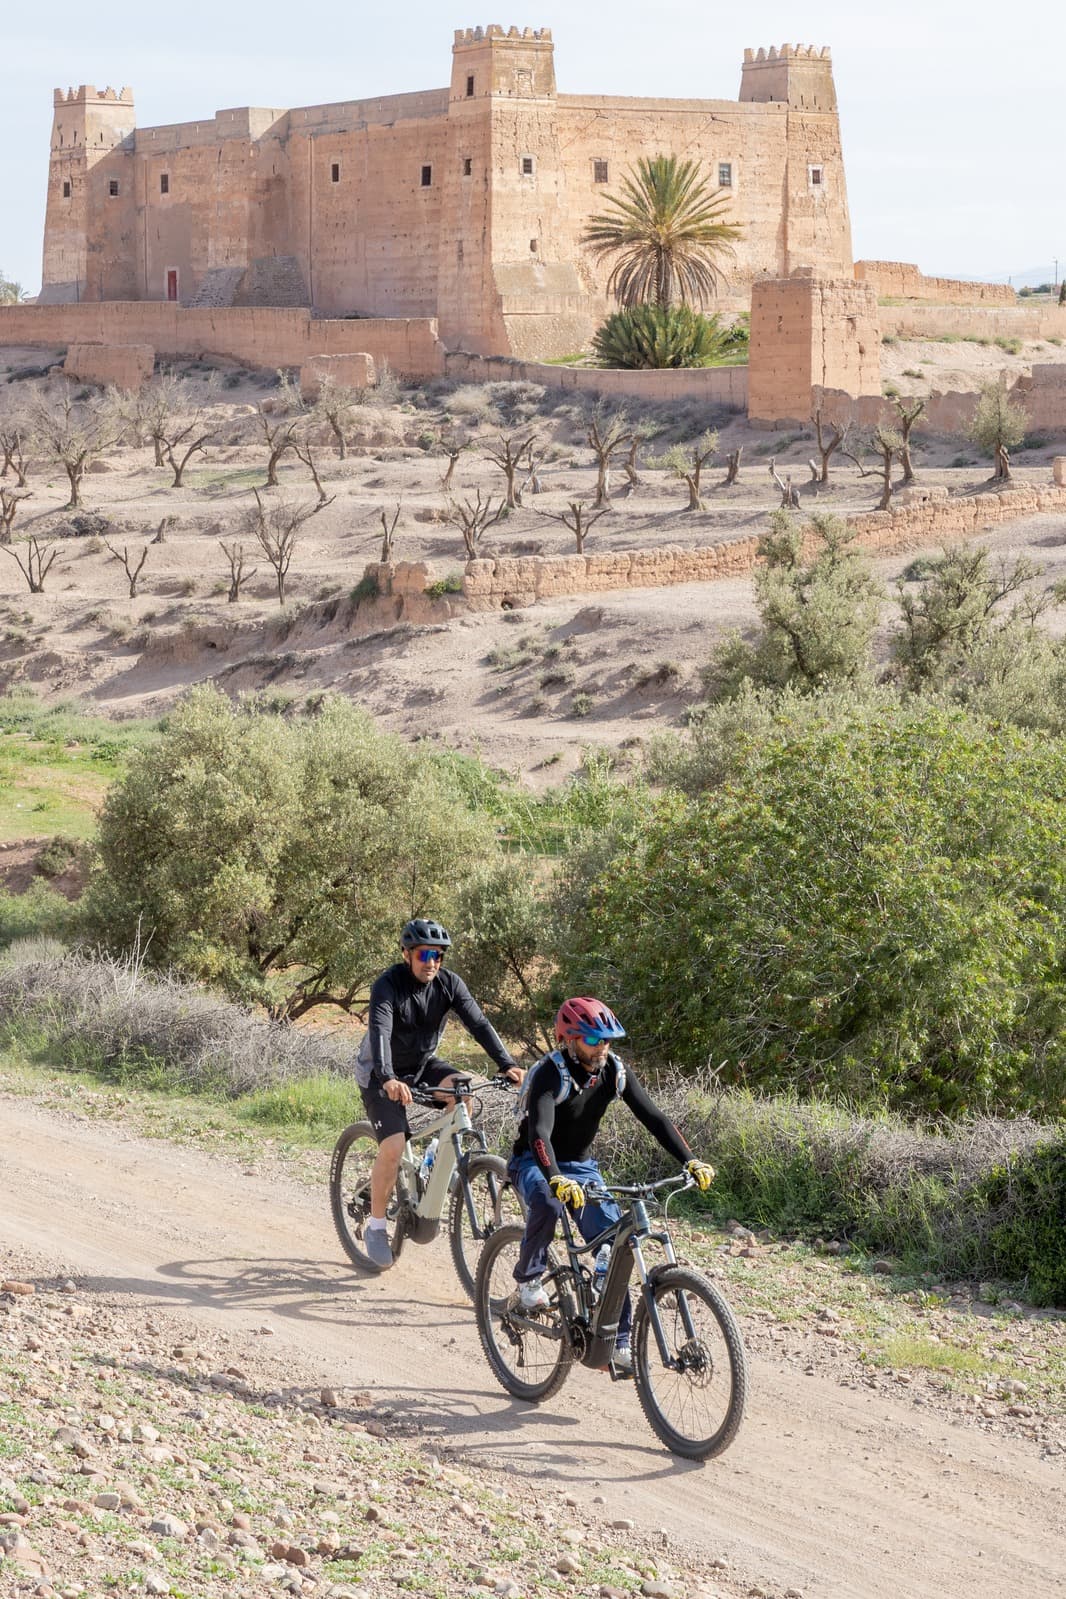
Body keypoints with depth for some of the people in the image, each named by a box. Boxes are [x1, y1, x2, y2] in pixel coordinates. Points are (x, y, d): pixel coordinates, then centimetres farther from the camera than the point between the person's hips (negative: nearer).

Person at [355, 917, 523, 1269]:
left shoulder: (449, 983, -12)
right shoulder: (388, 985, -25)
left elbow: (478, 1023, -20)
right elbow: (380, 1032, -40)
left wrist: (507, 1065, -35)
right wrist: (388, 1079, -57)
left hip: (422, 1064, 4)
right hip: (381, 1074, -4)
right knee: (393, 1147, -20)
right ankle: (376, 1226, -3)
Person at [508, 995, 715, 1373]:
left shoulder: (615, 1072, -9)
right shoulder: (551, 1074, -26)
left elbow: (653, 1118, -12)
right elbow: (539, 1132, -39)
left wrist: (690, 1161, -27)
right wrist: (557, 1180, -56)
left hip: (582, 1167, 5)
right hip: (536, 1164, -5)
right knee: (547, 1204, -39)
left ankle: (617, 1342, -6)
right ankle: (528, 1278, -13)